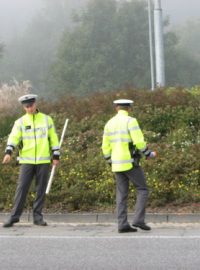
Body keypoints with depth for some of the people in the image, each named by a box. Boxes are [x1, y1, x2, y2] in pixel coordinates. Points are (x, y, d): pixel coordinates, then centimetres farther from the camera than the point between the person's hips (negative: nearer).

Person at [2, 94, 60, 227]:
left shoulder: (46, 119, 7)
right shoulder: (20, 122, 4)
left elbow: (53, 138, 9)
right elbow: (14, 137, -7)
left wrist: (56, 156, 5)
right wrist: (9, 152, -23)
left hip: (43, 160, 1)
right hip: (27, 160, -1)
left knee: (41, 189, 3)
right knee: (22, 188, -5)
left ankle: (38, 216, 11)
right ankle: (14, 216, -1)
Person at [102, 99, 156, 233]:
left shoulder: (110, 123, 10)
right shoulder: (130, 121, -10)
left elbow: (105, 146, 13)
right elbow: (139, 142, -17)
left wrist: (110, 161, 25)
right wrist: (148, 154, -1)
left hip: (117, 164, 6)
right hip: (130, 163, -6)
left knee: (122, 194, 7)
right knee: (142, 190, 2)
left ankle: (123, 224, 1)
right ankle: (138, 220, -9)